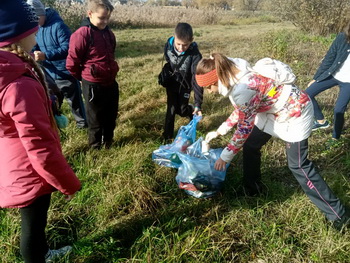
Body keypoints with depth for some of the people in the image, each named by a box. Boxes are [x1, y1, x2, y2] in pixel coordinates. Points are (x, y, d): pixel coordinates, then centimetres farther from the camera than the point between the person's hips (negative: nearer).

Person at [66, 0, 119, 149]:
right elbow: (71, 63, -14)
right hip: (93, 85, -7)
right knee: (95, 118, 9)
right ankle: (96, 146, 29)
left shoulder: (108, 33, 6)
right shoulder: (82, 34, -18)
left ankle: (108, 142, 39)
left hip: (110, 83, 7)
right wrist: (84, 78, 0)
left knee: (111, 116, 19)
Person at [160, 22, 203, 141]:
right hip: (171, 82, 2)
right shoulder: (168, 46, -22)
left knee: (182, 110, 6)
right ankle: (167, 135, 18)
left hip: (185, 85, -2)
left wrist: (198, 104, -33)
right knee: (171, 108, 4)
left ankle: (192, 112, 40)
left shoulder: (195, 55, -31)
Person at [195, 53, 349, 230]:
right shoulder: (234, 76, -3)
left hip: (294, 112, -9)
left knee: (298, 165, -3)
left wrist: (225, 156, -12)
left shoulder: (243, 89, -33)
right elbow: (241, 110, 10)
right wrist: (218, 131, 12)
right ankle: (252, 188, 34)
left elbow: (245, 127, -23)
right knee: (250, 145, 14)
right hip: (273, 110, 10)